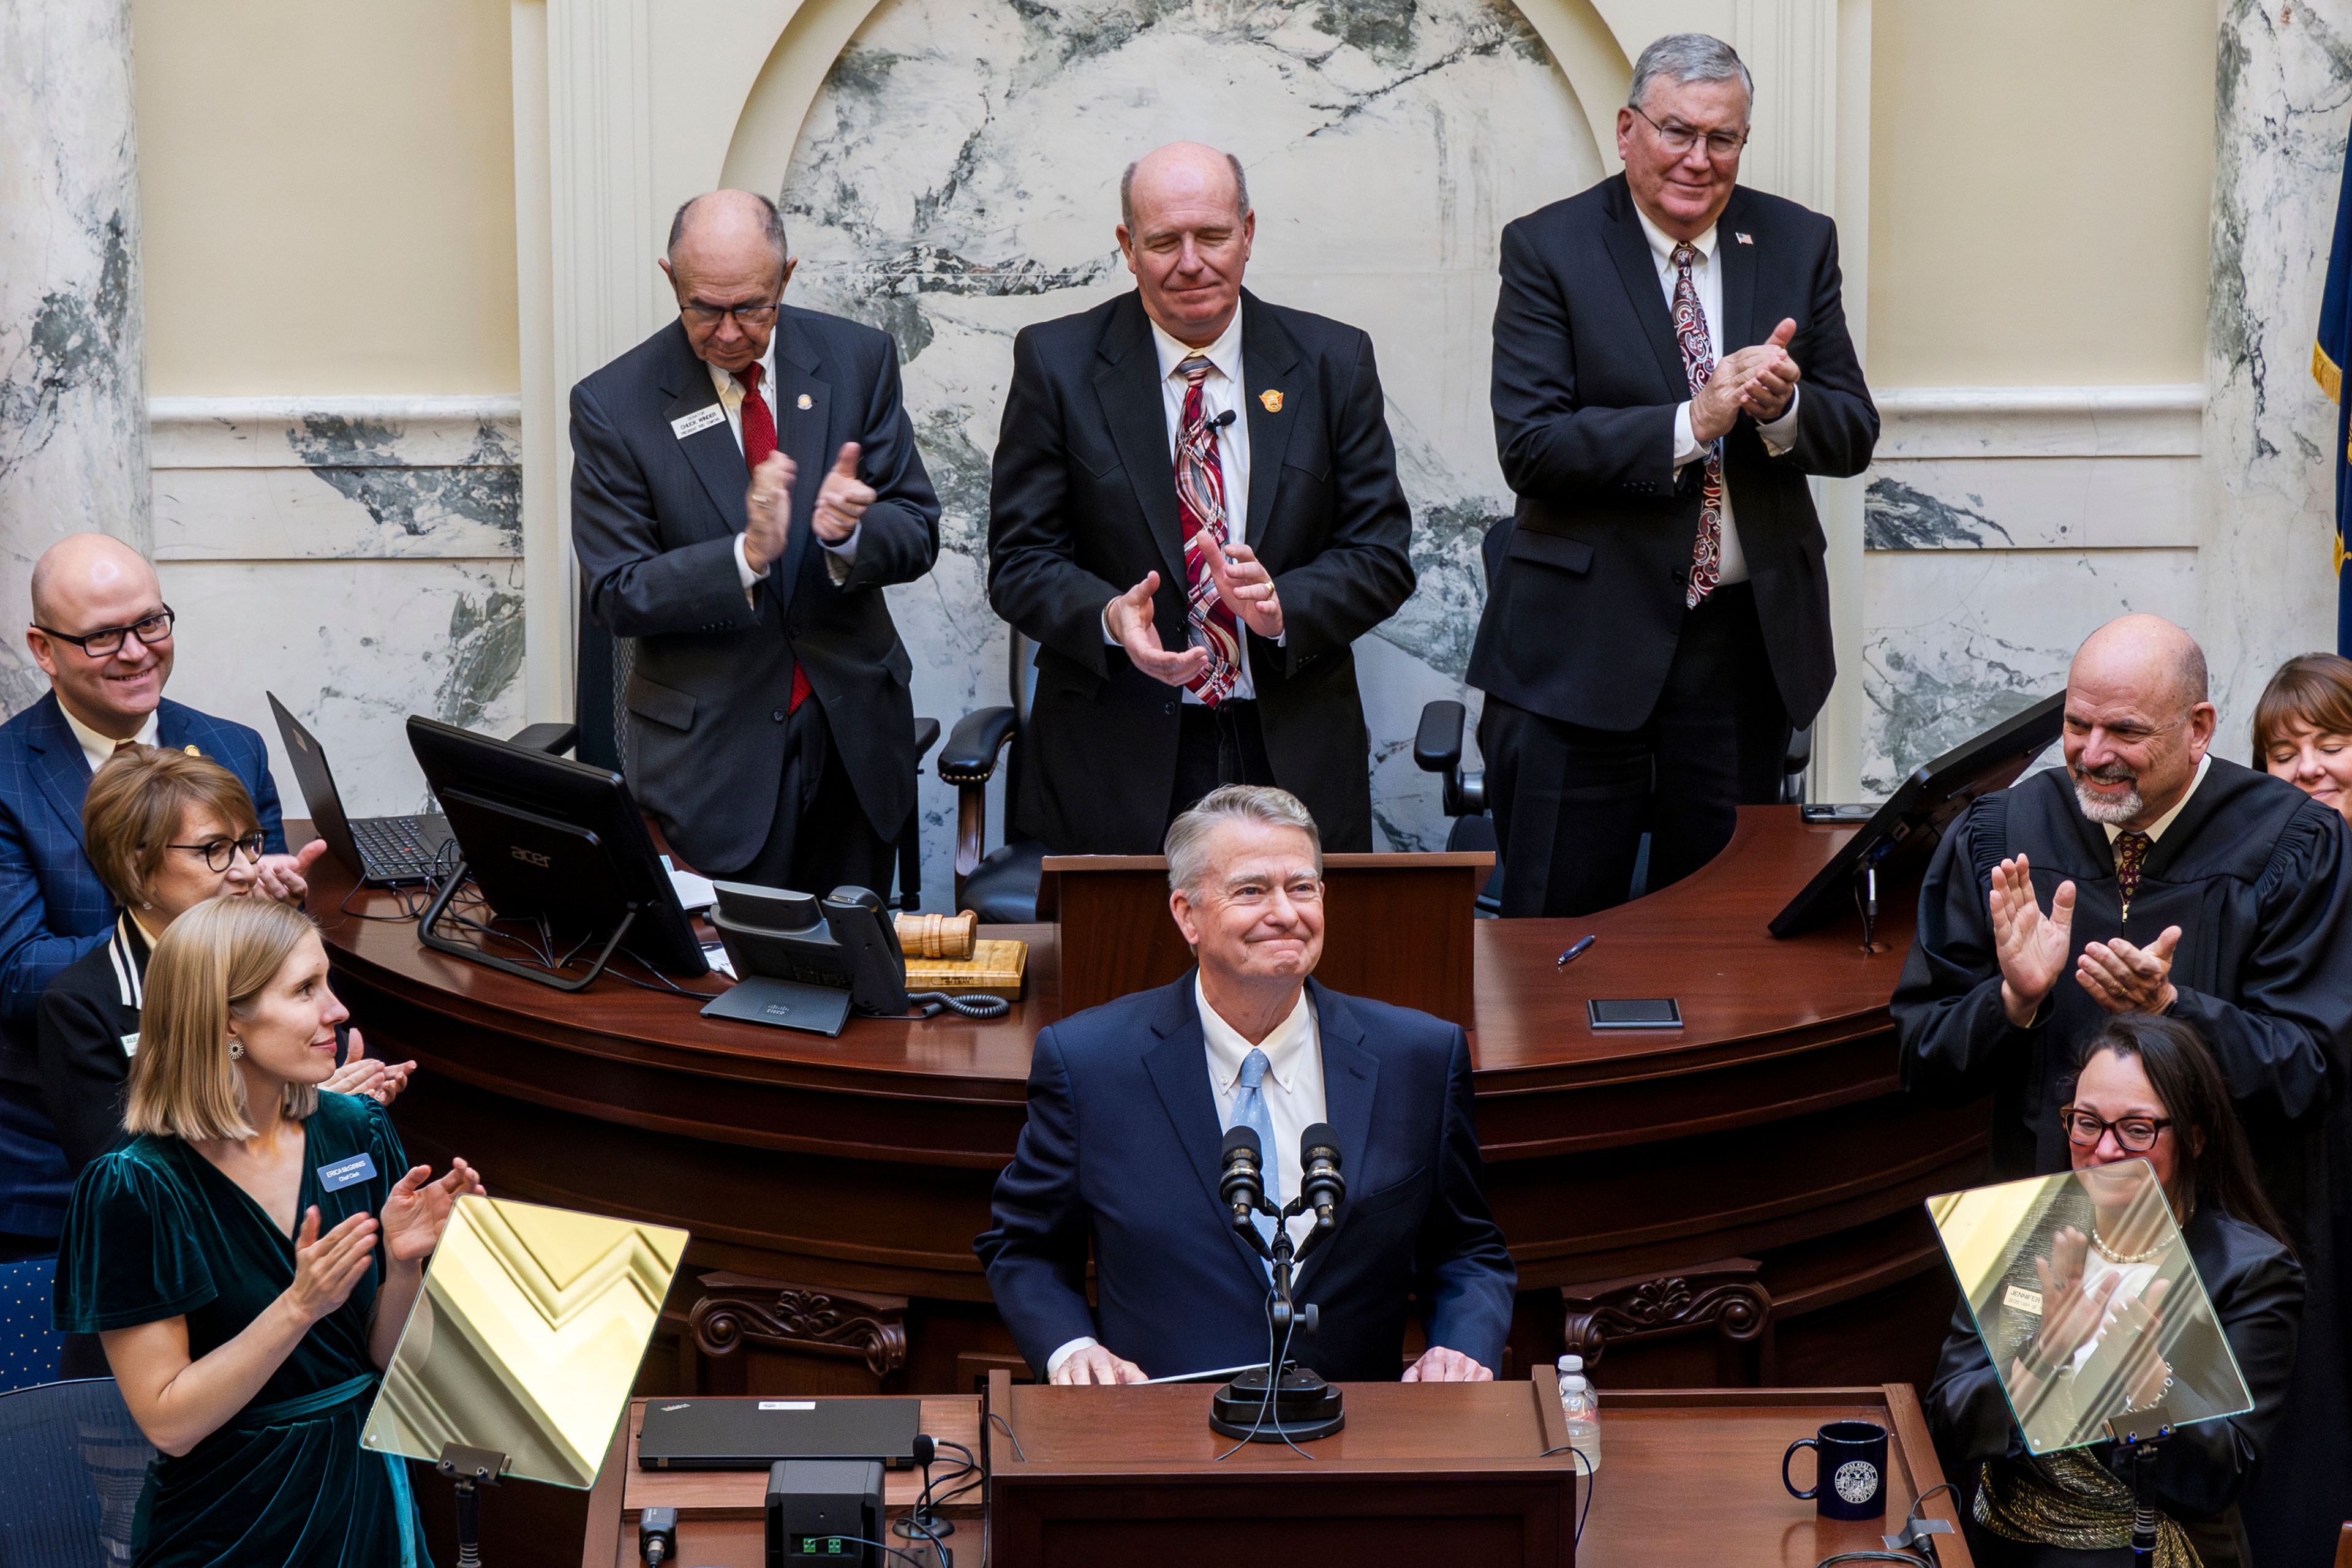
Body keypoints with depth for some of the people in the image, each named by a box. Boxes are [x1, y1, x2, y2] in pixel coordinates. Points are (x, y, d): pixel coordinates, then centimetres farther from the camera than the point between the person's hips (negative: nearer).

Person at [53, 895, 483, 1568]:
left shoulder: (358, 1133, -5)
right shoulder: (134, 1188, -18)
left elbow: (387, 1357, 1)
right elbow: (169, 1423, -18)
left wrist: (404, 1262, -17)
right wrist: (300, 1306, -27)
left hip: (367, 1497, 5)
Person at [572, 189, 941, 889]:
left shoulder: (858, 360, -1)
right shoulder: (612, 405, -8)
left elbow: (916, 535, 1)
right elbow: (617, 596, -10)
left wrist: (850, 533, -22)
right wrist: (747, 554, -26)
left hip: (856, 737, 3)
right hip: (710, 750, -3)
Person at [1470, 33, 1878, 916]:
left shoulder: (1799, 245, 7)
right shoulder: (1547, 249, -4)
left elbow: (1853, 437, 6)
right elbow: (1529, 445, -14)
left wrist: (1783, 405, -16)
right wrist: (1691, 424, -23)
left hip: (1747, 637, 3)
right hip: (1585, 639, -3)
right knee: (1560, 922, 0)